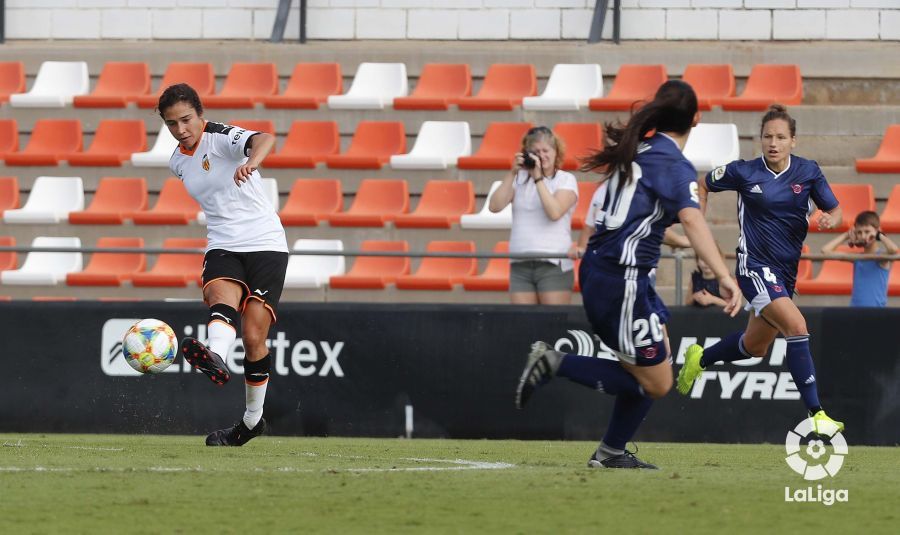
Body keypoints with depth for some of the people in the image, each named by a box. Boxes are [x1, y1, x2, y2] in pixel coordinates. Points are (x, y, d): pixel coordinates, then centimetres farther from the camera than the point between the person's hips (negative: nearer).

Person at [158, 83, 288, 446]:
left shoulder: (221, 138, -10)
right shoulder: (178, 162, 11)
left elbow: (265, 139, -33)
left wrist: (252, 160, -57)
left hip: (265, 243, -4)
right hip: (222, 249, 4)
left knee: (253, 338, -10)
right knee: (222, 298, -30)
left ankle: (252, 418, 8)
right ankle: (215, 359, -61)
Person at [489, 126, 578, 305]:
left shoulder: (566, 180, 3)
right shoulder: (520, 179, 11)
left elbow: (555, 212, -14)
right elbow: (495, 206, -1)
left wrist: (538, 177, -13)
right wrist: (512, 173, -6)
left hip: (553, 265, -3)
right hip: (520, 265, 3)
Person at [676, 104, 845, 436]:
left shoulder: (808, 172, -1)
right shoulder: (744, 172, -7)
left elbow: (835, 212, 3)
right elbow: (702, 186, 9)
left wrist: (830, 219, -20)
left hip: (786, 271, 5)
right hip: (755, 266, -5)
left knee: (755, 346, 19)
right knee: (797, 327, -25)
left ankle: (700, 359, 48)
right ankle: (816, 415, -27)